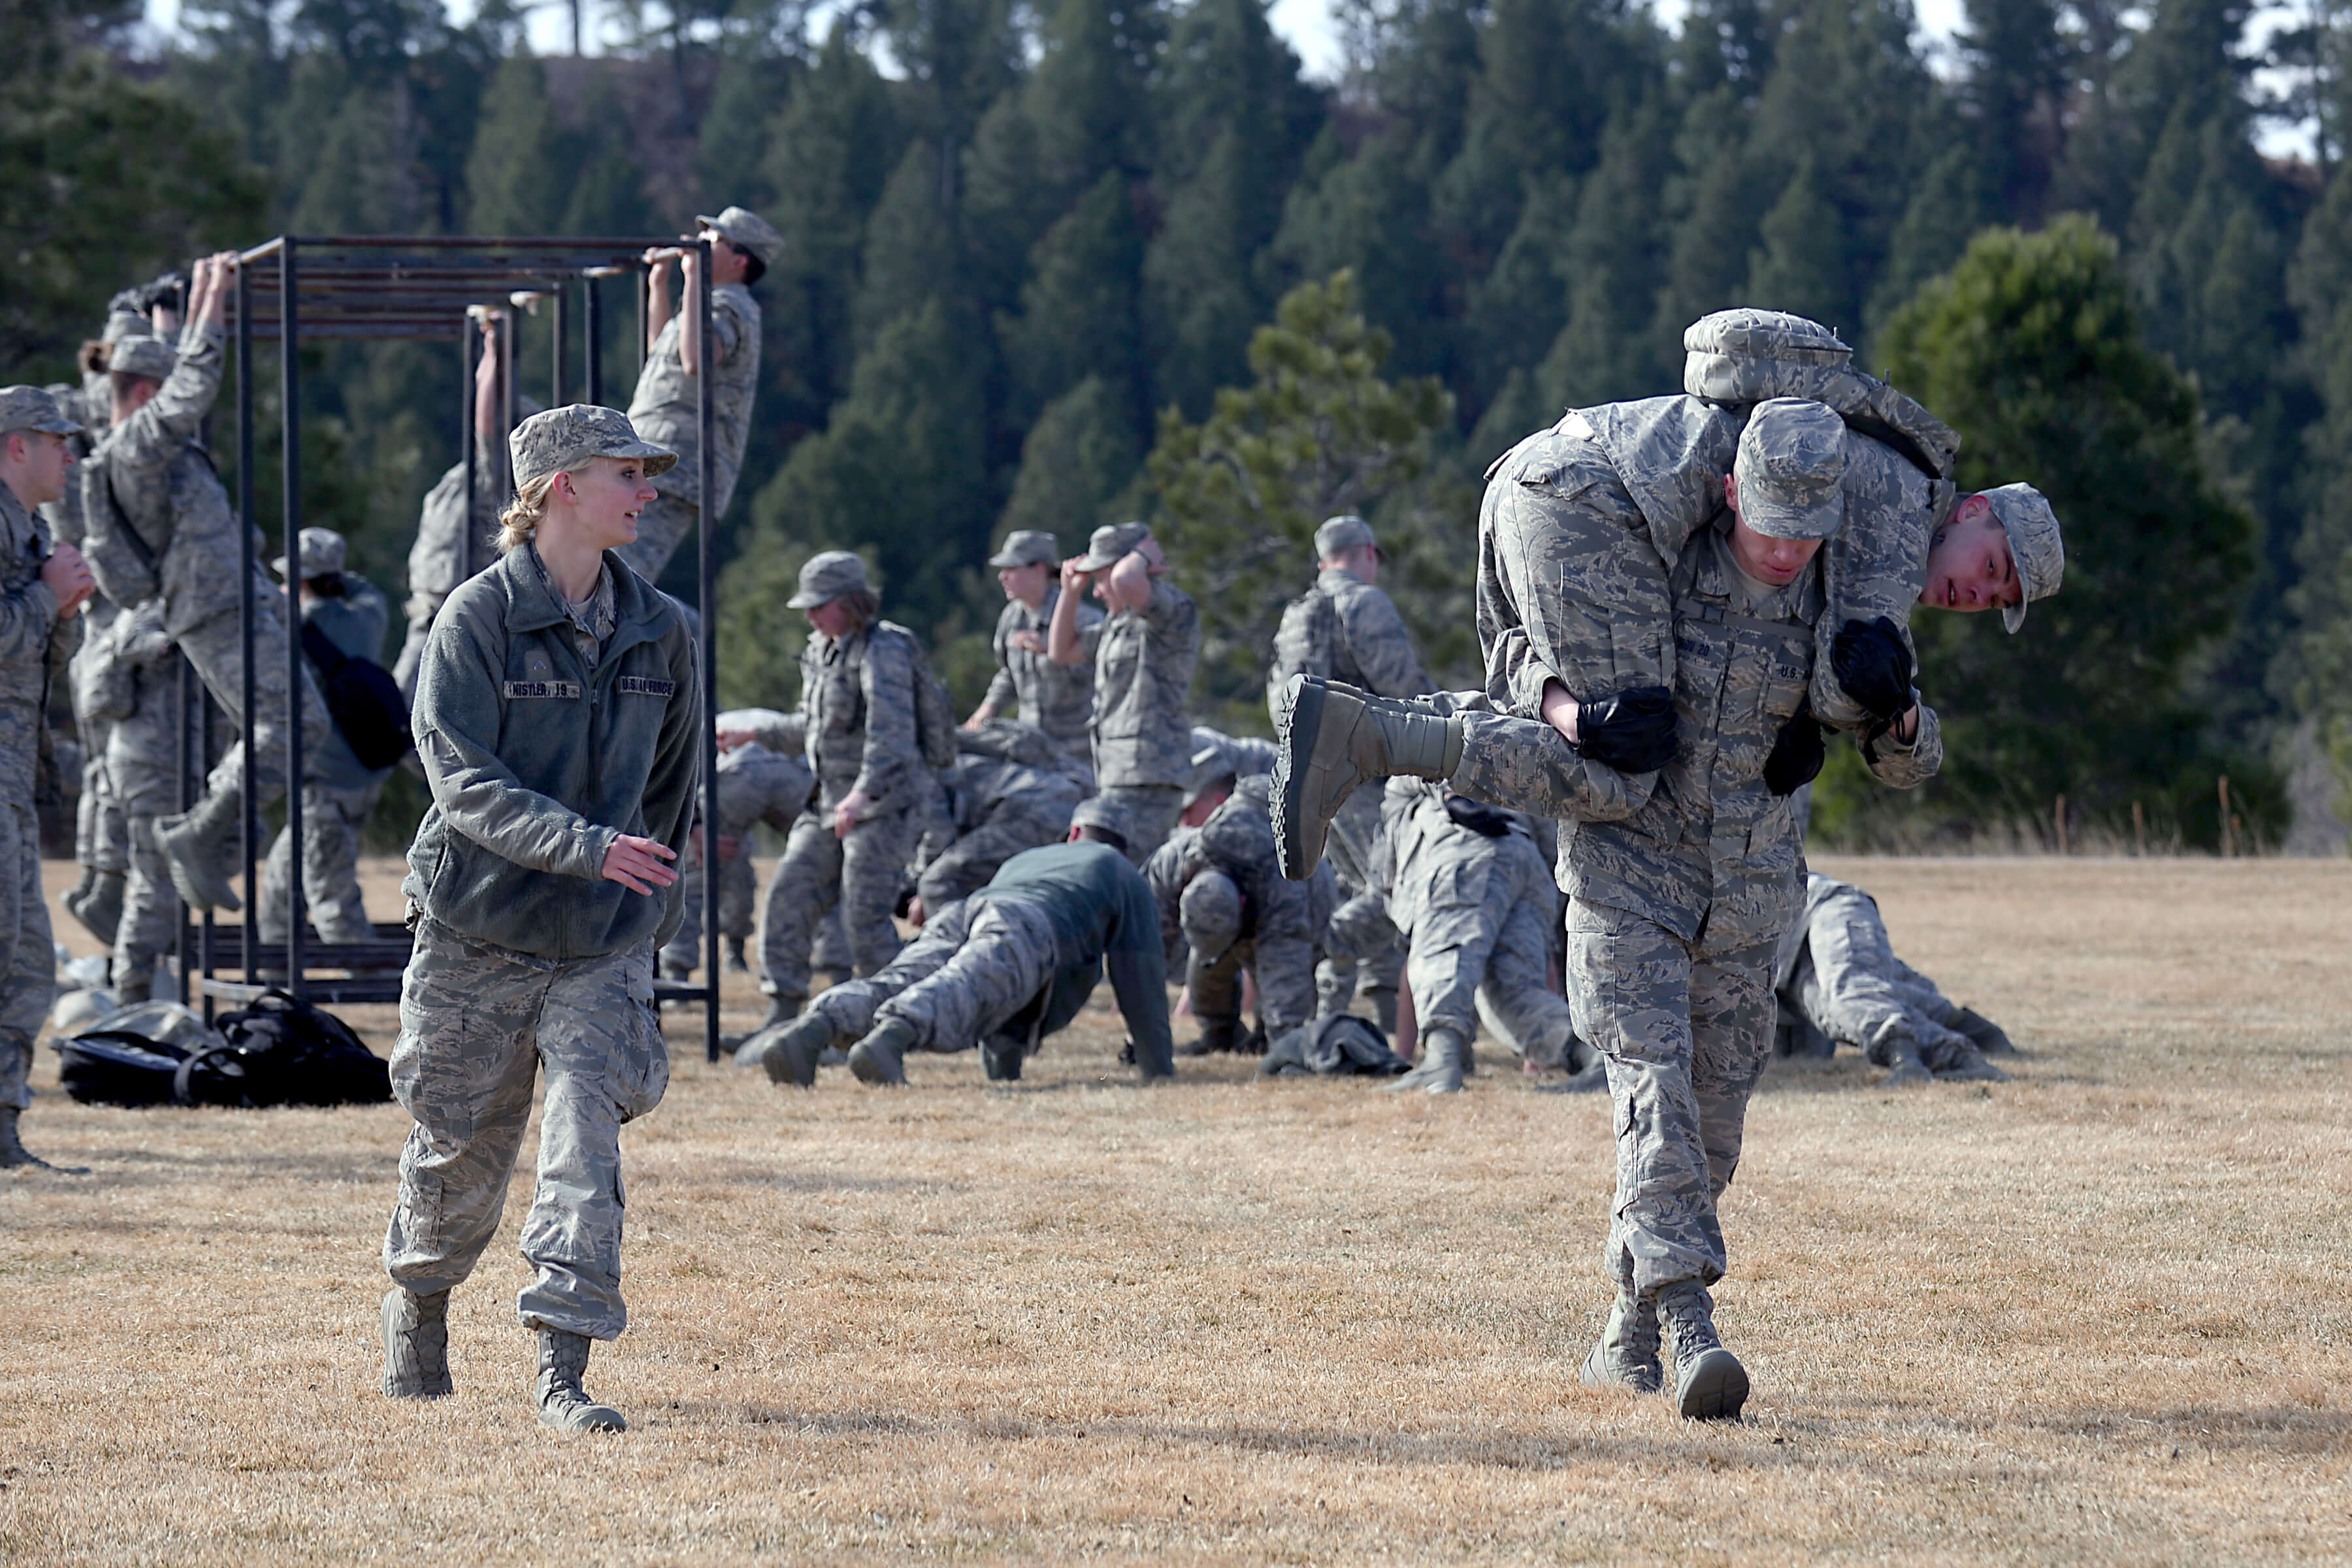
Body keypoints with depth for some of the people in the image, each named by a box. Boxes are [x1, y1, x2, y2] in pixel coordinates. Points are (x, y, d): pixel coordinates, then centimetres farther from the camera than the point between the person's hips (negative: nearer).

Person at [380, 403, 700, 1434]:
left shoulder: (659, 631, 6)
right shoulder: (477, 618, -8)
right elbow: (464, 781, -16)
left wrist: (649, 900, 19)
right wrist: (586, 846, -27)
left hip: (604, 939, 2)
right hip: (477, 926, -2)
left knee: (587, 1137, -13)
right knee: (461, 1146, 10)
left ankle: (563, 1373, -15)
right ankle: (417, 1305, 38)